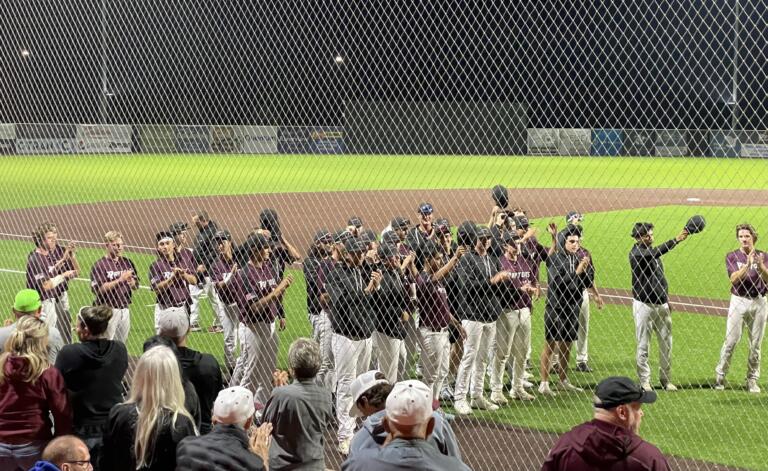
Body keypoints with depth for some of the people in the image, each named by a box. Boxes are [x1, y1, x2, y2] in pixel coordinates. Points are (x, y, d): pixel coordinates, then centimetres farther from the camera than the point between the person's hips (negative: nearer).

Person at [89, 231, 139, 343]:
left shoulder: (127, 262, 10)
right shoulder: (99, 265, -6)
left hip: (124, 309, 5)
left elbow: (136, 286, 14)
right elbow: (99, 289, -16)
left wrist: (131, 281, -10)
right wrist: (120, 280, -19)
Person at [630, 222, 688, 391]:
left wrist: (666, 298, 18)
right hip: (644, 305, -7)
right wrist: (676, 240, -44)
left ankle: (666, 379, 17)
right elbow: (656, 253, -33)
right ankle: (644, 381, 7)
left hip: (661, 305, 7)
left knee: (666, 344, 8)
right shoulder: (635, 254, -14)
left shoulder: (652, 251, 12)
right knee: (643, 345, -1)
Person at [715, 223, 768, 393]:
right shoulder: (732, 257, 1)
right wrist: (748, 264, -27)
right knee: (731, 341, -5)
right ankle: (720, 376, 6)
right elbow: (734, 278, -14)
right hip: (739, 301, -2)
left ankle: (752, 380, 13)